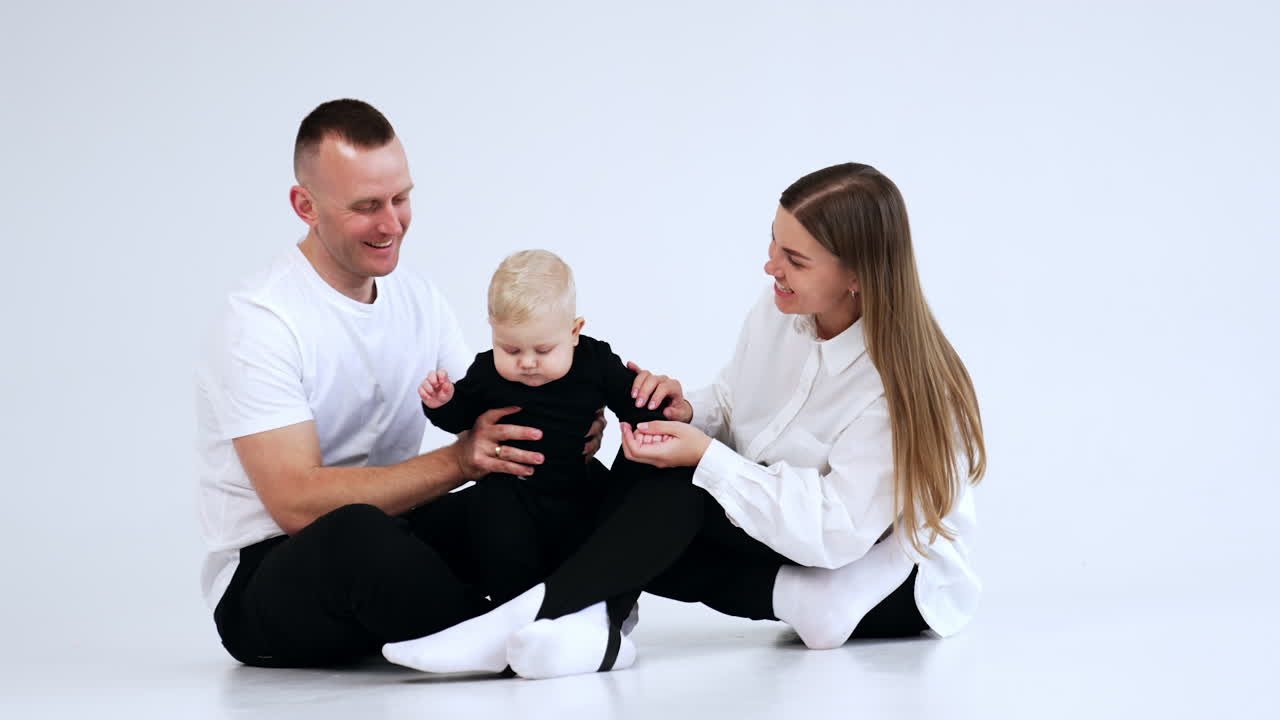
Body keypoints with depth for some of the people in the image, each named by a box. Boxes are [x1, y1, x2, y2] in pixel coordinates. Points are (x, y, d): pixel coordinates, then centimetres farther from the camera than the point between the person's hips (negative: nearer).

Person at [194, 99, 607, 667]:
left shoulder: (419, 300, 9)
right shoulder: (259, 321, -16)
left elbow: (489, 430, 5)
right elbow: (297, 503, -24)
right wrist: (458, 461, -31)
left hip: (382, 541, 7)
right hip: (265, 583, -7)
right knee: (356, 532, -39)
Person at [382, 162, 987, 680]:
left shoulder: (903, 379, -26)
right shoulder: (775, 314, -4)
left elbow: (834, 531, -30)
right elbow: (729, 407, 12)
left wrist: (705, 457, -33)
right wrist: (687, 412, -13)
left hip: (901, 584, -8)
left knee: (681, 483, -29)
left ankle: (536, 617, -35)